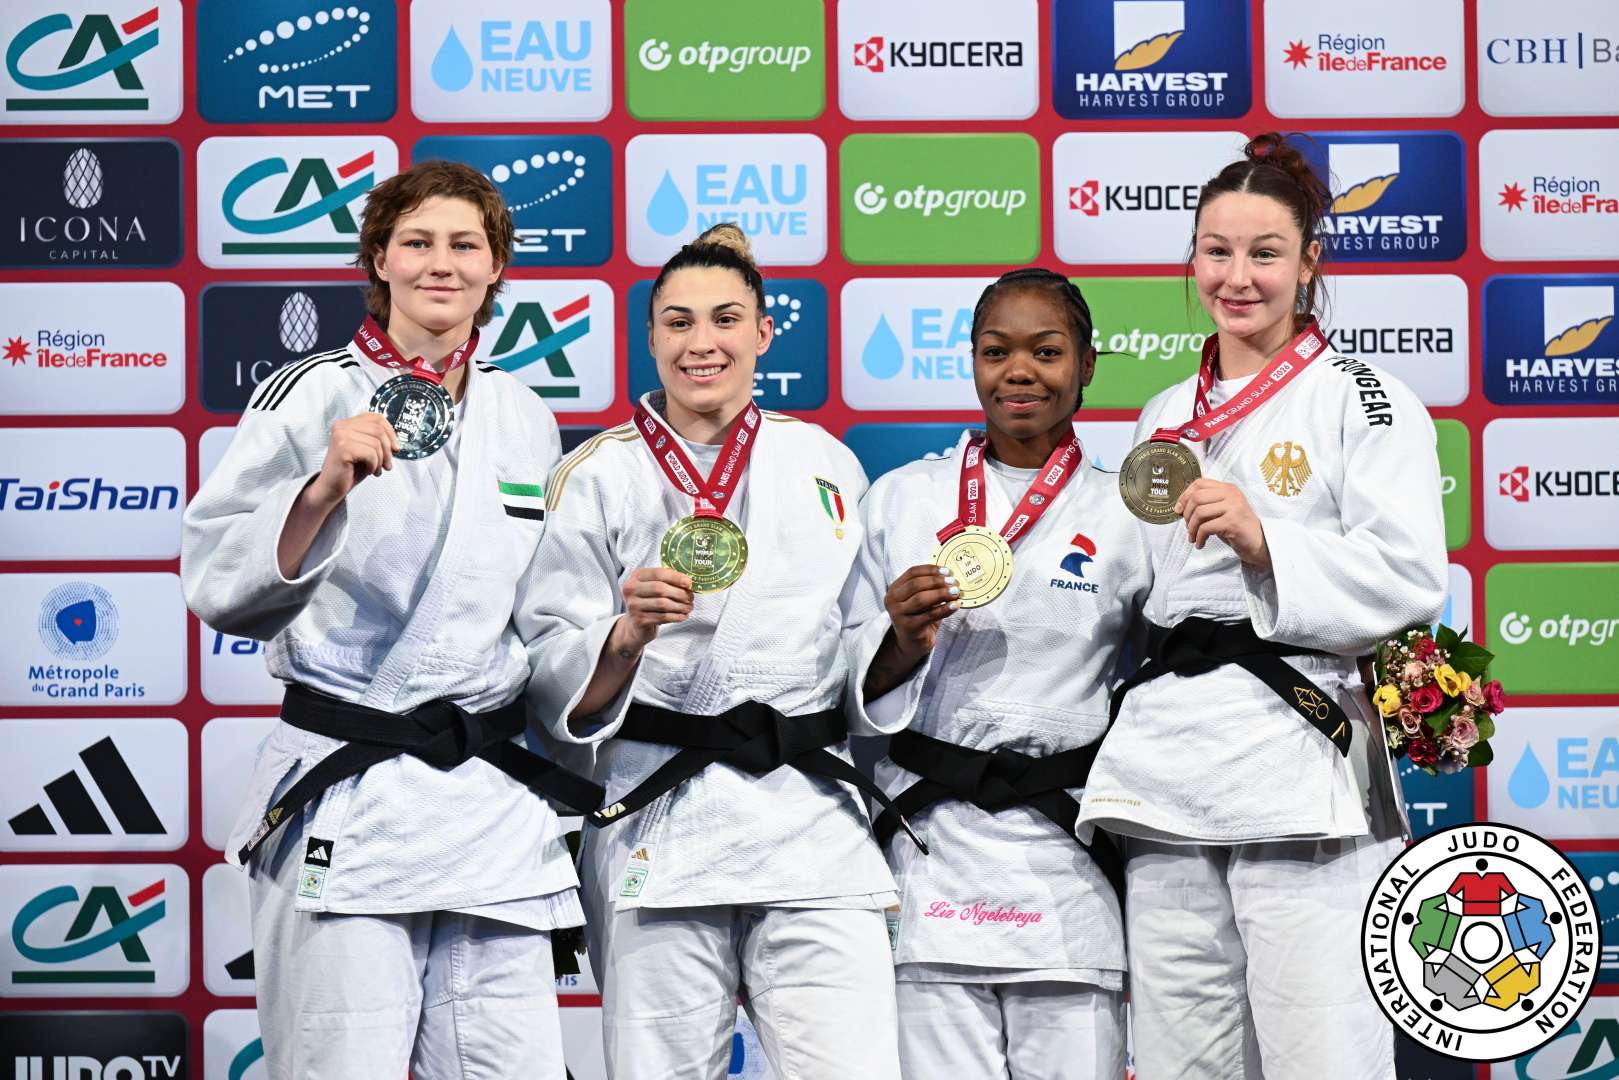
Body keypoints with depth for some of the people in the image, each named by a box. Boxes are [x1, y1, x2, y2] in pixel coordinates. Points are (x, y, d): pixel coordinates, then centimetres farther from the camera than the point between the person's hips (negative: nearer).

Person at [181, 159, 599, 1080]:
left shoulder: (526, 420, 15)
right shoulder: (310, 398, -1)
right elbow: (219, 584, -7)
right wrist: (325, 488, -18)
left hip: (496, 810, 5)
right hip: (344, 798, -5)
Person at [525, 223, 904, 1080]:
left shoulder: (827, 464, 13)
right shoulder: (598, 478, 3)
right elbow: (558, 683, -1)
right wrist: (627, 635, -18)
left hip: (812, 817, 2)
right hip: (655, 825, -2)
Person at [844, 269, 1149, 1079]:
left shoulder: (1123, 517, 7)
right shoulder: (900, 501, 9)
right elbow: (859, 692, 10)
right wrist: (904, 643, -10)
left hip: (1069, 859, 0)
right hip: (932, 852, 0)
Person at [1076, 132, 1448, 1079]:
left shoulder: (1363, 400, 3)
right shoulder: (1164, 419, 22)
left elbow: (1410, 581, -8)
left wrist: (1264, 542, -19)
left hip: (1302, 769, -6)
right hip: (1170, 767, 6)